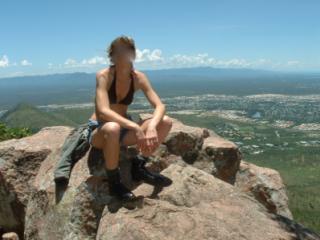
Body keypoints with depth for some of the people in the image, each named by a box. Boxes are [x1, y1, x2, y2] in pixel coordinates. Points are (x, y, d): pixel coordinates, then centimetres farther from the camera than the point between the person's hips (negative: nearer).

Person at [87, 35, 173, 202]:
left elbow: (160, 106, -13)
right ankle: (114, 182, -18)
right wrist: (135, 127, -41)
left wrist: (152, 127, -34)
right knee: (113, 128, -41)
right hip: (99, 131, -4)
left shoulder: (139, 77, -7)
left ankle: (139, 167, -1)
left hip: (123, 128, 5)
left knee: (165, 122, -14)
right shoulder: (103, 75, -19)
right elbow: (103, 111, -32)